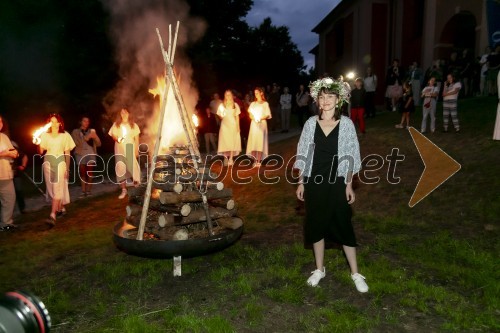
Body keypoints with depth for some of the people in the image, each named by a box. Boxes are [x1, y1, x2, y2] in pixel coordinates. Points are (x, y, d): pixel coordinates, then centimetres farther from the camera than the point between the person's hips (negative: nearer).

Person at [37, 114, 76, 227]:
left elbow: (67, 153, 2)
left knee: (57, 188, -10)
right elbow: (41, 151, 2)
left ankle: (53, 215, -16)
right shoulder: (45, 135, 6)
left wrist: (67, 168, -2)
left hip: (60, 162, -3)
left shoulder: (65, 135, 1)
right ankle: (61, 208, 26)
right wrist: (38, 142, -16)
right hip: (48, 163, 3)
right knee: (52, 187, 8)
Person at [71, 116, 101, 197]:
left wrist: (95, 137, -11)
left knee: (90, 173, 1)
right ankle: (83, 191, 2)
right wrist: (87, 137, -16)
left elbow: (98, 144, 8)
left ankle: (89, 191, 4)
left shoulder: (92, 131, 12)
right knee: (82, 173, 0)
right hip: (81, 155, -1)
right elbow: (77, 143, -8)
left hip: (91, 154, 1)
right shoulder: (75, 132, 7)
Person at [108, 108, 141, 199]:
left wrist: (136, 149, 0)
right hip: (120, 149, 1)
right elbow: (113, 135, 8)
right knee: (120, 169, -2)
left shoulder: (133, 125, 8)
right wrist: (117, 139, -15)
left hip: (130, 149, -1)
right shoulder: (116, 124, 9)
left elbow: (136, 138, 7)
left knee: (132, 167, -5)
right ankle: (123, 190, 3)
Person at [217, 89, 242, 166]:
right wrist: (221, 116, -14)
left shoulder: (235, 105, 9)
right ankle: (226, 158, -2)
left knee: (233, 141, -4)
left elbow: (237, 116, 9)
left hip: (233, 125, 0)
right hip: (225, 125, 0)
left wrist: (238, 126, 2)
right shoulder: (222, 105, 8)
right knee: (225, 141, -6)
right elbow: (220, 115, 9)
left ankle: (231, 159, -1)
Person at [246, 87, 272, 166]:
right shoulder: (253, 103, 14)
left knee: (260, 141, -5)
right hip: (254, 124, 3)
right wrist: (254, 118, -13)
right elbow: (250, 114, 9)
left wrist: (261, 118, -18)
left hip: (262, 124, -3)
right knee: (253, 141, -2)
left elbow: (268, 115, 0)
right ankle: (254, 160, 1)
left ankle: (259, 161, -3)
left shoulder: (265, 103, 4)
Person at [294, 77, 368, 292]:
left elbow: (350, 157, -1)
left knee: (343, 226, 5)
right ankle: (319, 269, 29)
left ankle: (355, 273, 20)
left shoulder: (346, 124, -5)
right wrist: (301, 182, 2)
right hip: (314, 181, 2)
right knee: (316, 224, 11)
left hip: (337, 182, -2)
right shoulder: (311, 123, -1)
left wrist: (349, 184, -3)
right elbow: (304, 155, 3)